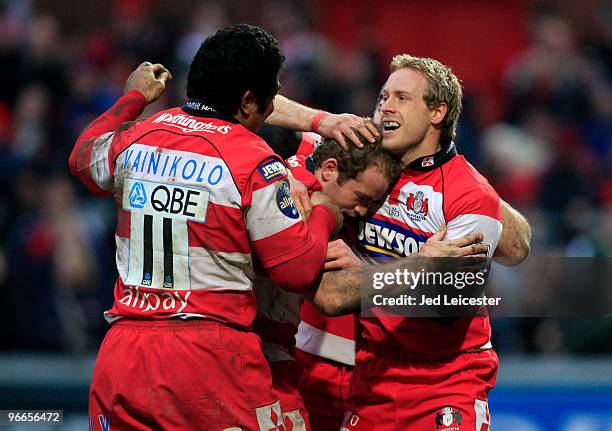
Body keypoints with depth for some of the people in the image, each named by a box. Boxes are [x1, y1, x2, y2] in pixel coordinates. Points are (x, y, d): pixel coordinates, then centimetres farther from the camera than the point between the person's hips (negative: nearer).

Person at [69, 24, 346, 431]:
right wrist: (324, 214, 13)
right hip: (213, 359, -5)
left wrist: (133, 98, 46)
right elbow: (297, 270, -7)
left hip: (122, 354, 5)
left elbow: (83, 159, 33)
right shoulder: (253, 160, -9)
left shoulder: (134, 138, 7)